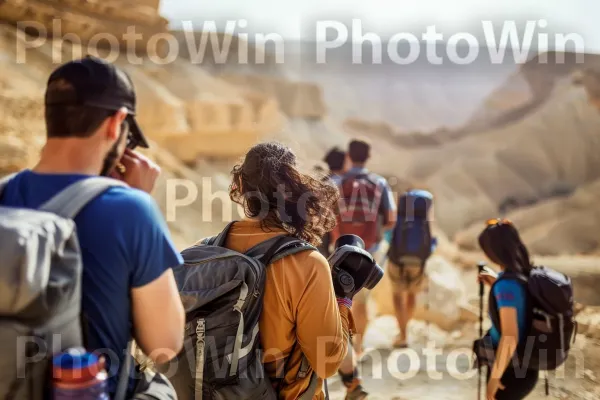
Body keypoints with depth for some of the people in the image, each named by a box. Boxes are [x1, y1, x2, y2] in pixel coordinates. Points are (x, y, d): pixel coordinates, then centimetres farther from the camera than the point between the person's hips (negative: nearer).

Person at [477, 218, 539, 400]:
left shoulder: (507, 284, -25)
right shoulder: (527, 274, 0)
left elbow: (510, 338, -29)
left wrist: (495, 376, -20)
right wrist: (497, 285, 14)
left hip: (511, 369, -8)